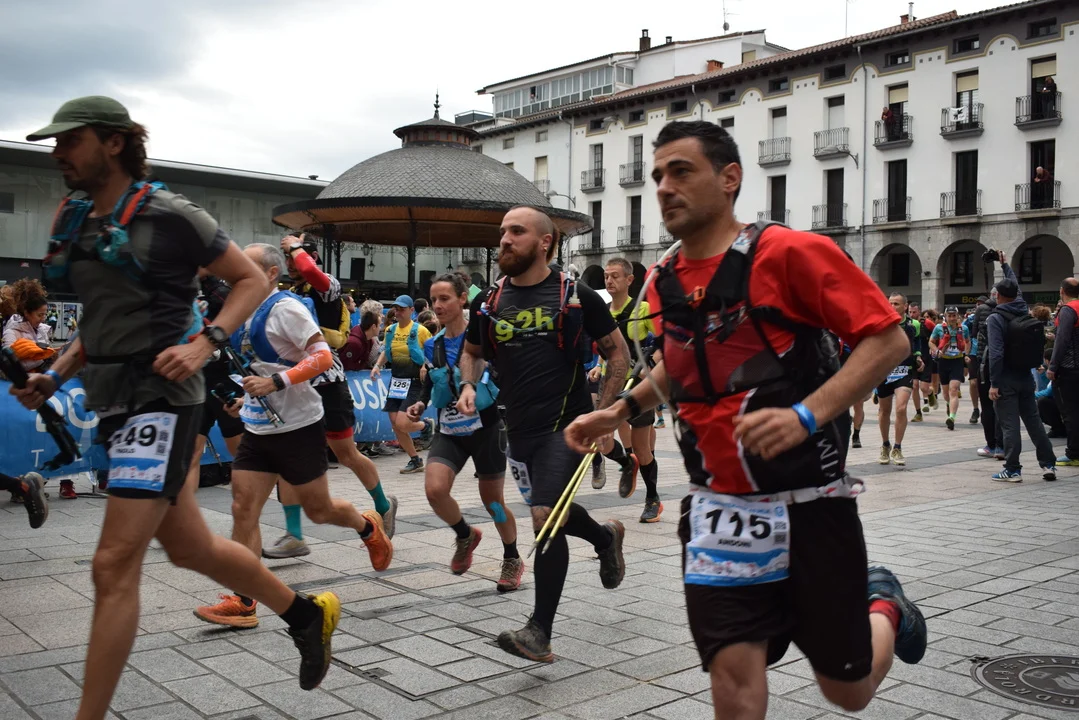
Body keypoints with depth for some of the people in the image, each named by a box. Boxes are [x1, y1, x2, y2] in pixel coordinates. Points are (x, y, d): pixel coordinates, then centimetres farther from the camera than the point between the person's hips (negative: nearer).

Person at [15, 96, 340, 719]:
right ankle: (306, 613, 35)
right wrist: (55, 377, 9)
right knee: (191, 548, 16)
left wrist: (204, 344, -18)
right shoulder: (76, 224, 13)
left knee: (115, 566, -10)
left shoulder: (168, 215, -9)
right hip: (116, 402, 9)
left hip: (160, 400, -8)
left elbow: (253, 280, -4)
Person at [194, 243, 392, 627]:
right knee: (243, 509, -3)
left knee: (319, 510, 7)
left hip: (297, 426, -7)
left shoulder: (285, 307, -15)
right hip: (258, 427, 8)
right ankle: (243, 602, -1)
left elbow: (323, 357, -22)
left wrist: (276, 383, -31)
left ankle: (368, 527, 37)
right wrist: (249, 397, 15)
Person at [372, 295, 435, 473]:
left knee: (402, 424, -16)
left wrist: (426, 367, -20)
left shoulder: (420, 331, -9)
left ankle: (426, 425, 18)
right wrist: (378, 365, 5)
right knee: (396, 425, 3)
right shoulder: (390, 330, 8)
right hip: (395, 381, 6)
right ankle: (415, 460, 19)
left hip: (414, 382, -6)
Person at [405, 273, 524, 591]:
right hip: (449, 432, 4)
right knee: (434, 489, -18)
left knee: (492, 500, 7)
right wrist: (420, 404, 1)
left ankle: (513, 560, 33)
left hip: (486, 428, -4)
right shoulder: (432, 346, 5)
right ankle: (465, 535, 13)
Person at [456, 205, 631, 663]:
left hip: (566, 424, -5)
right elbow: (471, 351, 22)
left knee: (545, 515, -17)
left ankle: (540, 632, -7)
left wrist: (603, 415, -5)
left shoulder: (576, 296, -6)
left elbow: (618, 354, 3)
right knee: (555, 516, 17)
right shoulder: (488, 301, 5)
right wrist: (468, 385, 1)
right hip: (519, 429, 6)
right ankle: (606, 537, 51)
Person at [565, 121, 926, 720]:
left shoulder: (790, 252, -13)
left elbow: (887, 339, -14)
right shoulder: (665, 283, 6)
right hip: (720, 508, 4)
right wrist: (620, 412, 10)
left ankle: (883, 606, 43)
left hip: (809, 502, -4)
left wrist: (807, 415, -26)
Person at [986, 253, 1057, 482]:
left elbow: (996, 353, -21)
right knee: (1034, 421, 14)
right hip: (1026, 377, 6)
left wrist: (994, 383, -18)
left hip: (1006, 380, -6)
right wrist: (1005, 265, 42)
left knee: (1009, 425, -4)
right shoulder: (1023, 310, 6)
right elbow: (1016, 289, 28)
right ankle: (1048, 464, 17)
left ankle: (1012, 470, -2)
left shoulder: (996, 318, -14)